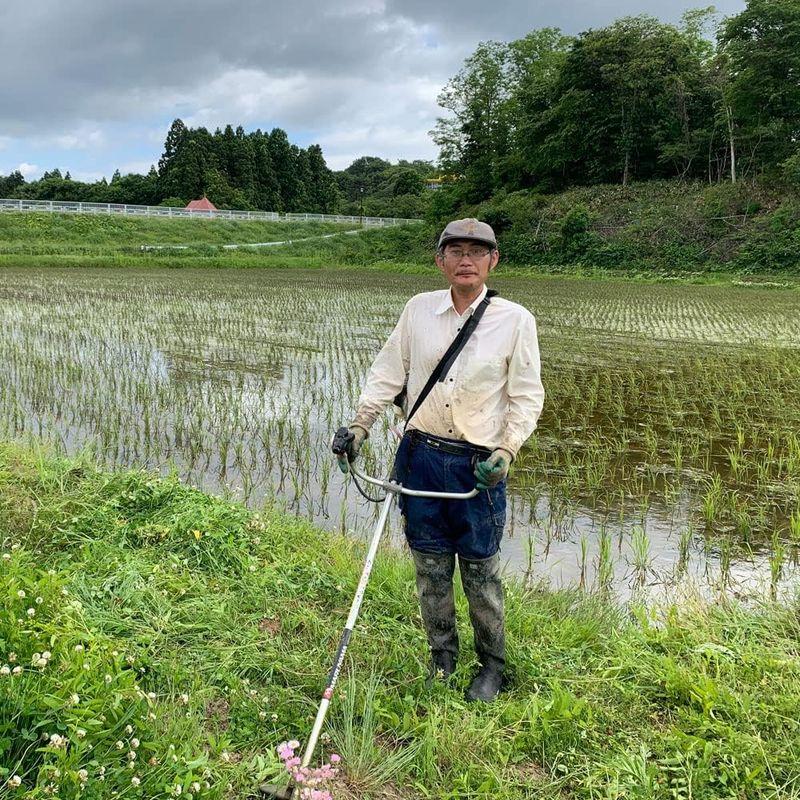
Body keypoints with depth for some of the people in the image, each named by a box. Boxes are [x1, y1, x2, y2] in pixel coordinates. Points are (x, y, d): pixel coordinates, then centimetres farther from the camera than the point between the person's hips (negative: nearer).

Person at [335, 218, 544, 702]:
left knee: (481, 569, 6)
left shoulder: (515, 320, -3)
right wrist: (360, 425, -1)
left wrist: (506, 450, -12)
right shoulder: (419, 309, 5)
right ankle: (442, 658, 30)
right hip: (421, 455, 3)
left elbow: (527, 396, 0)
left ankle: (492, 664, 26)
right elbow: (387, 373, 9)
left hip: (479, 465, -2)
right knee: (431, 566, 12)